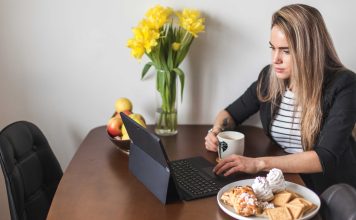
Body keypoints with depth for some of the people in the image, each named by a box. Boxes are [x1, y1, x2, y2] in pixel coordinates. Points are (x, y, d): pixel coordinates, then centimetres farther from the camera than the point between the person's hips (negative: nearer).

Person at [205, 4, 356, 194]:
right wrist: (216, 131, -13)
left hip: (335, 191, -4)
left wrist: (259, 163, -34)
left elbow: (327, 157, -25)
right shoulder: (270, 76, -4)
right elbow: (232, 113, 10)